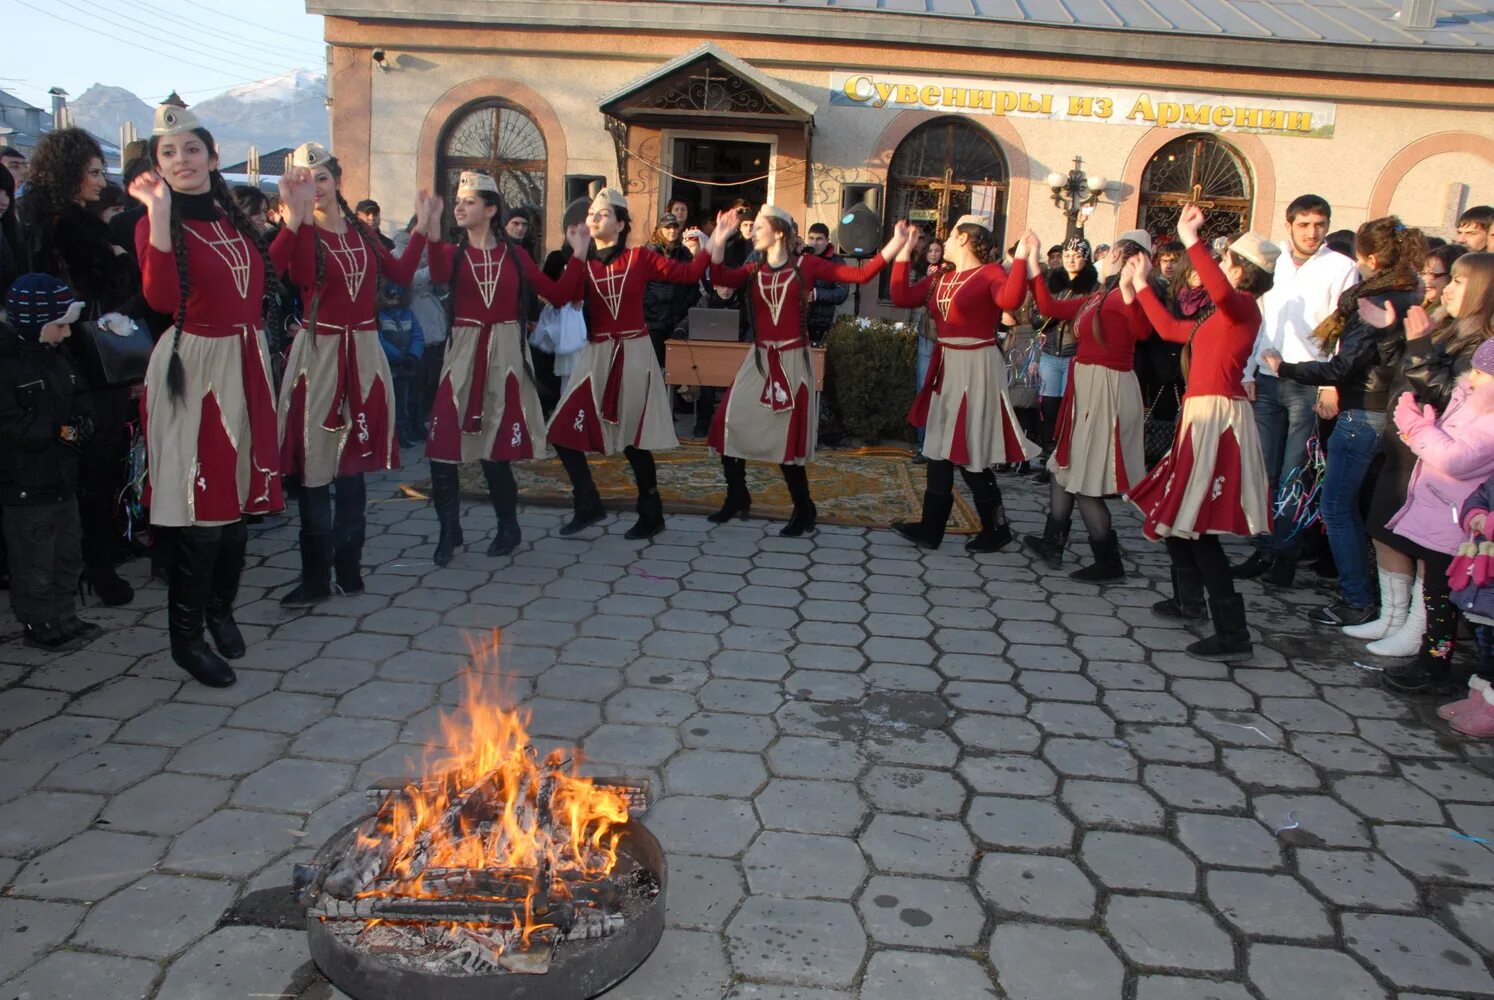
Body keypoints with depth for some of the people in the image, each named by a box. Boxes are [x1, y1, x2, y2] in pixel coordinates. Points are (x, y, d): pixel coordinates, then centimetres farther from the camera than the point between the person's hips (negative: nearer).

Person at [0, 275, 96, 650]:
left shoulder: (54, 357, 11)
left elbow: (80, 400, 15)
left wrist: (81, 422, -7)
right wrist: (60, 429, -17)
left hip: (62, 477, 9)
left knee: (68, 554, 17)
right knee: (35, 566, 2)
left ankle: (64, 619, 29)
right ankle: (39, 627, 15)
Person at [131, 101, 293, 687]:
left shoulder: (231, 216, 12)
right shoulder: (159, 224, -8)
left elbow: (265, 272, 20)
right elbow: (162, 299, -24)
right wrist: (158, 214, -28)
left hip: (245, 365, 7)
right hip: (194, 369, -6)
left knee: (238, 496, 14)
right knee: (199, 511, -4)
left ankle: (220, 609, 32)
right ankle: (186, 638, 9)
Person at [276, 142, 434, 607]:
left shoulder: (360, 230, 12)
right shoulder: (303, 230, -6)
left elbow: (400, 272, 12)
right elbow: (303, 276, -26)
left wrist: (422, 225, 11)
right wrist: (299, 211, -34)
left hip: (363, 352, 5)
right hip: (318, 351, -5)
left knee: (353, 460, 11)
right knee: (315, 465, -3)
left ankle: (349, 566, 22)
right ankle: (315, 578, 5)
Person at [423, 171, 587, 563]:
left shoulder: (513, 253, 7)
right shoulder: (453, 252, 4)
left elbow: (558, 294, 6)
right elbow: (440, 276, -22)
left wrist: (578, 256, 0)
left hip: (505, 353, 0)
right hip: (463, 352, 1)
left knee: (495, 446, 4)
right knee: (442, 444, -6)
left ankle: (508, 526, 22)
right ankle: (449, 529, 8)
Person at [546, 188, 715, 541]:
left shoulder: (640, 257, -1)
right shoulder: (583, 262, 5)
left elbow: (687, 273, -6)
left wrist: (714, 242, -15)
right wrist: (578, 254, -17)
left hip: (634, 354, -3)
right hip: (596, 355, 3)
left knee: (634, 438, 2)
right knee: (563, 431, -2)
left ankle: (651, 515, 18)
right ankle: (588, 504, 14)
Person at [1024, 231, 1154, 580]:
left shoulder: (1123, 295, -17)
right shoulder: (1100, 296, 10)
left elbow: (1142, 330, -37)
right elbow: (1050, 308, 17)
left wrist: (1128, 288, -51)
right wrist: (1033, 263, 19)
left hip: (1107, 390, -9)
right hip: (1087, 386, 9)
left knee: (1084, 481, -2)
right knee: (1065, 465, 19)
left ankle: (1109, 563, 10)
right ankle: (1052, 542, 33)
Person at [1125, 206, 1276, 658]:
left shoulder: (1243, 307, -10)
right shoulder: (1219, 316, 17)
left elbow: (1221, 292, -35)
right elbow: (1169, 328, 28)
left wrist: (1191, 240, -31)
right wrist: (1141, 285, 34)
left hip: (1218, 418, -10)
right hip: (1200, 416, 10)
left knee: (1196, 525, -11)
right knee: (1176, 515, 20)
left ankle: (1232, 633, -7)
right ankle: (1190, 600, 37)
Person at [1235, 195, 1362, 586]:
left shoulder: (1341, 269, -1)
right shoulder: (1274, 264, 12)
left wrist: (1331, 386, -12)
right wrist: (1248, 373, 7)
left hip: (1309, 385, -4)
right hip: (1267, 381, 4)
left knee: (1294, 477, -2)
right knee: (1264, 472, 5)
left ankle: (1286, 553, 7)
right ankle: (1264, 549, 13)